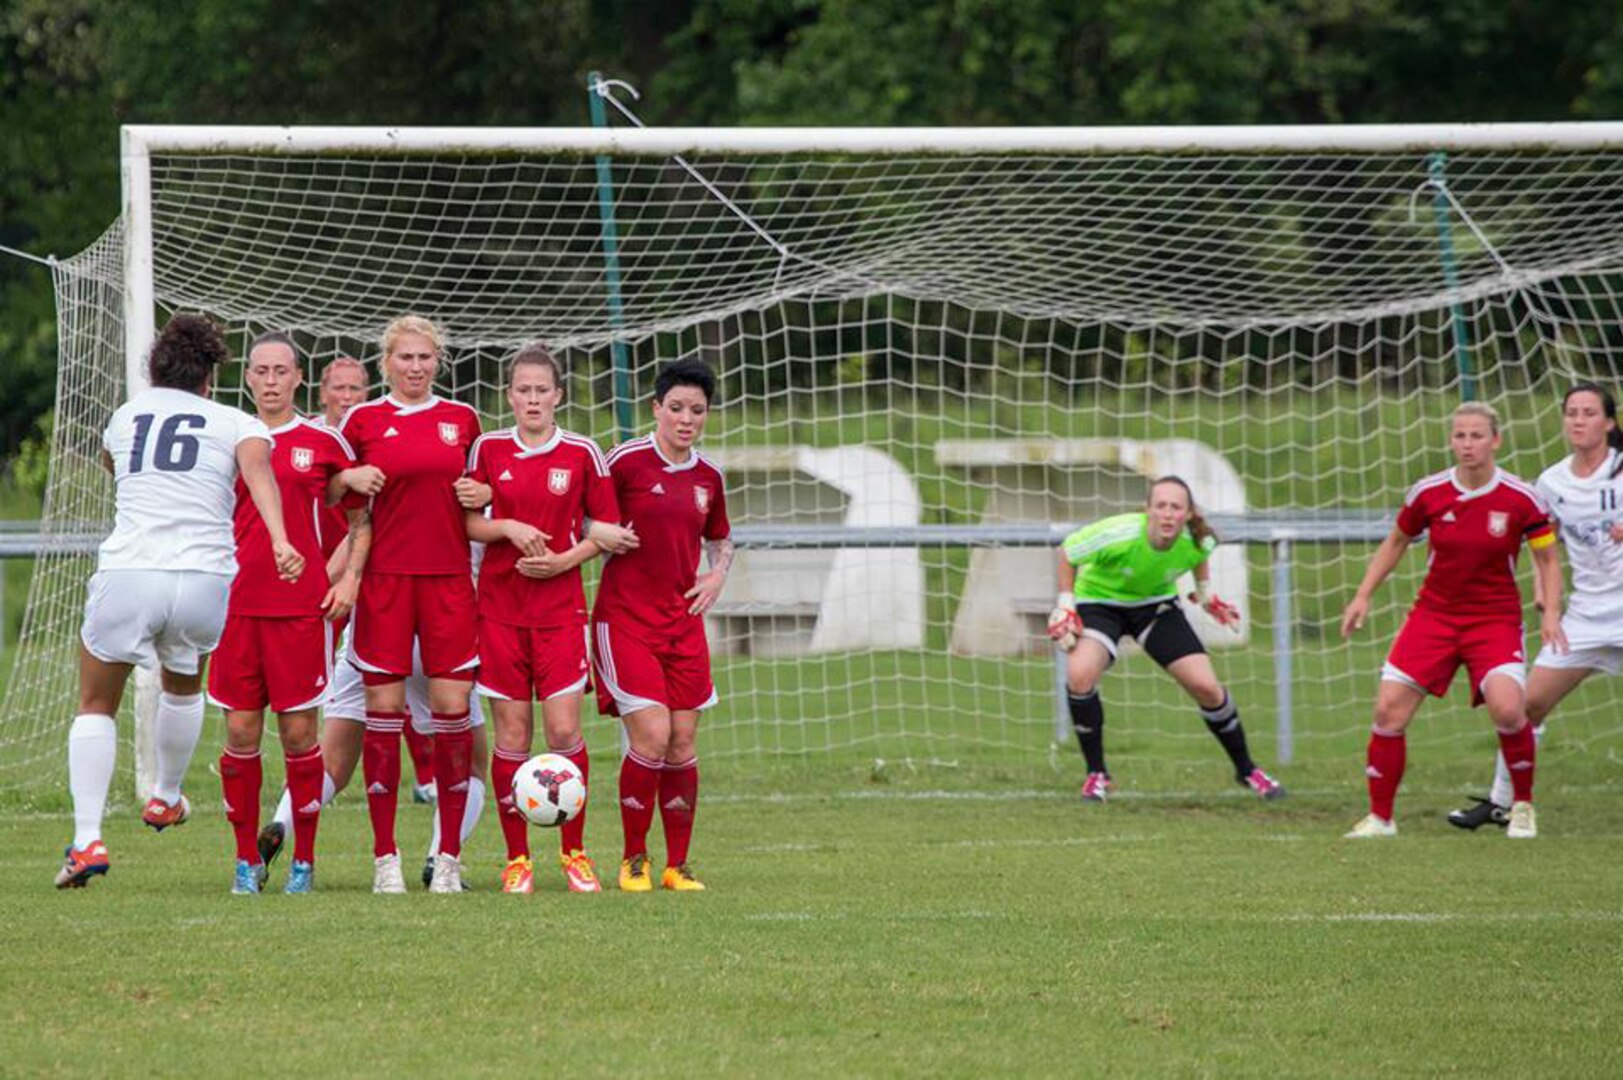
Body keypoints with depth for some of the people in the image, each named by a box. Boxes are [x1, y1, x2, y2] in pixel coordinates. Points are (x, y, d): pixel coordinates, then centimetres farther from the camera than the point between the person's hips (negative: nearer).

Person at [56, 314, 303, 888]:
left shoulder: (127, 415, 19)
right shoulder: (236, 424, 11)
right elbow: (256, 467, -11)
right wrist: (280, 540, -24)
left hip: (126, 575, 0)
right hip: (205, 578, 0)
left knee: (96, 705, 16)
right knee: (182, 686, 33)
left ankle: (87, 838, 1)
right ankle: (166, 797, 47)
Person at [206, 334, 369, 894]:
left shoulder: (323, 442, 4)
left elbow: (362, 517, 11)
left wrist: (350, 577, -1)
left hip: (302, 606, -2)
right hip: (236, 605, 2)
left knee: (299, 732, -2)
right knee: (241, 733, 0)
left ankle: (304, 860, 8)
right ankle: (247, 859, 10)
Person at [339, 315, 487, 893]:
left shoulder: (463, 419, 10)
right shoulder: (363, 420, 5)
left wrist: (484, 494, 1)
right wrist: (353, 479, -6)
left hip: (448, 577, 1)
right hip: (385, 577, -1)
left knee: (453, 709, -4)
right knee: (384, 708, -3)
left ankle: (448, 857, 2)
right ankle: (385, 856, 3)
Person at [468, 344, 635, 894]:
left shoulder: (582, 454, 1)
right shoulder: (488, 449, 4)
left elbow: (605, 529, 7)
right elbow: (465, 521, 7)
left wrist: (565, 559, -9)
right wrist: (508, 528, -11)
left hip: (560, 605, -1)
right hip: (500, 605, 1)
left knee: (565, 730, -8)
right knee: (511, 735, -1)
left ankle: (574, 852, 7)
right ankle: (517, 859, 7)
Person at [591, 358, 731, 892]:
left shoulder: (706, 477, 9)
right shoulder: (626, 461, -8)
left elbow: (720, 539, 25)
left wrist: (718, 575, 7)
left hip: (683, 622, 5)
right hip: (625, 618, -5)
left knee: (683, 741, 2)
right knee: (651, 734, -14)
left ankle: (678, 864, 11)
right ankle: (634, 858, 2)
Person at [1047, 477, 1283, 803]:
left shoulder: (1196, 541, -23)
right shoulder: (1117, 536, -35)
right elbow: (1067, 552, -15)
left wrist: (1205, 591, 10)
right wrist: (1065, 603, -15)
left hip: (1157, 604, 3)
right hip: (1099, 601, -3)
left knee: (1206, 687, -6)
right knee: (1080, 674, -31)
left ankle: (1246, 770, 18)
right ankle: (1096, 774, -11)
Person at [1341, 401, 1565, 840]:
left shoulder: (1520, 499, -10)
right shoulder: (1427, 494, -5)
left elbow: (1547, 559, 3)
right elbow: (1395, 543, 12)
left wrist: (1551, 613, -10)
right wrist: (1363, 596, 7)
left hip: (1495, 618, -2)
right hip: (1434, 613, 2)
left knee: (1507, 708, -24)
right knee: (1389, 709, -10)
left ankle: (1522, 805, 0)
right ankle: (1380, 816, 4)